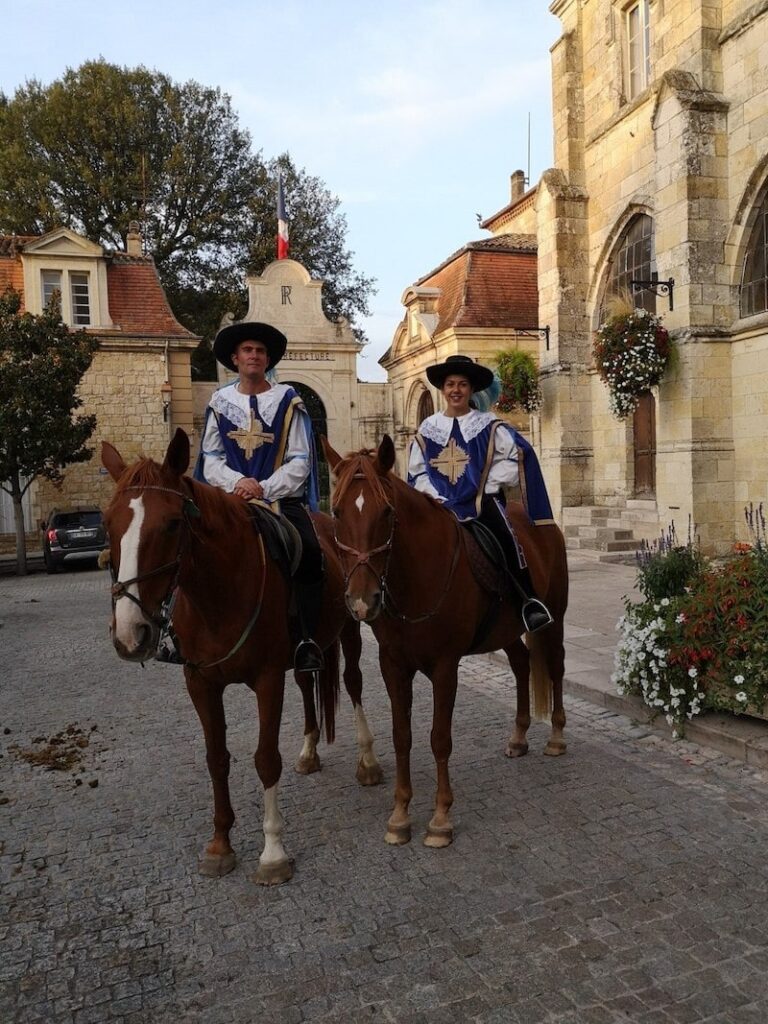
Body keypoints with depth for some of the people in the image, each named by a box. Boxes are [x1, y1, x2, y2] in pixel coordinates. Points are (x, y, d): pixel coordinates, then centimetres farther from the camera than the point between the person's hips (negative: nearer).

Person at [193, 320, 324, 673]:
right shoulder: (220, 401, 12)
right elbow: (210, 457, 8)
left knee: (309, 550, -29)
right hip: (232, 498, 2)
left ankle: (309, 640, -21)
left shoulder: (288, 401, 6)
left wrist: (264, 488, -12)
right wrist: (237, 482, -12)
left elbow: (299, 461, 1)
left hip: (281, 499, -2)